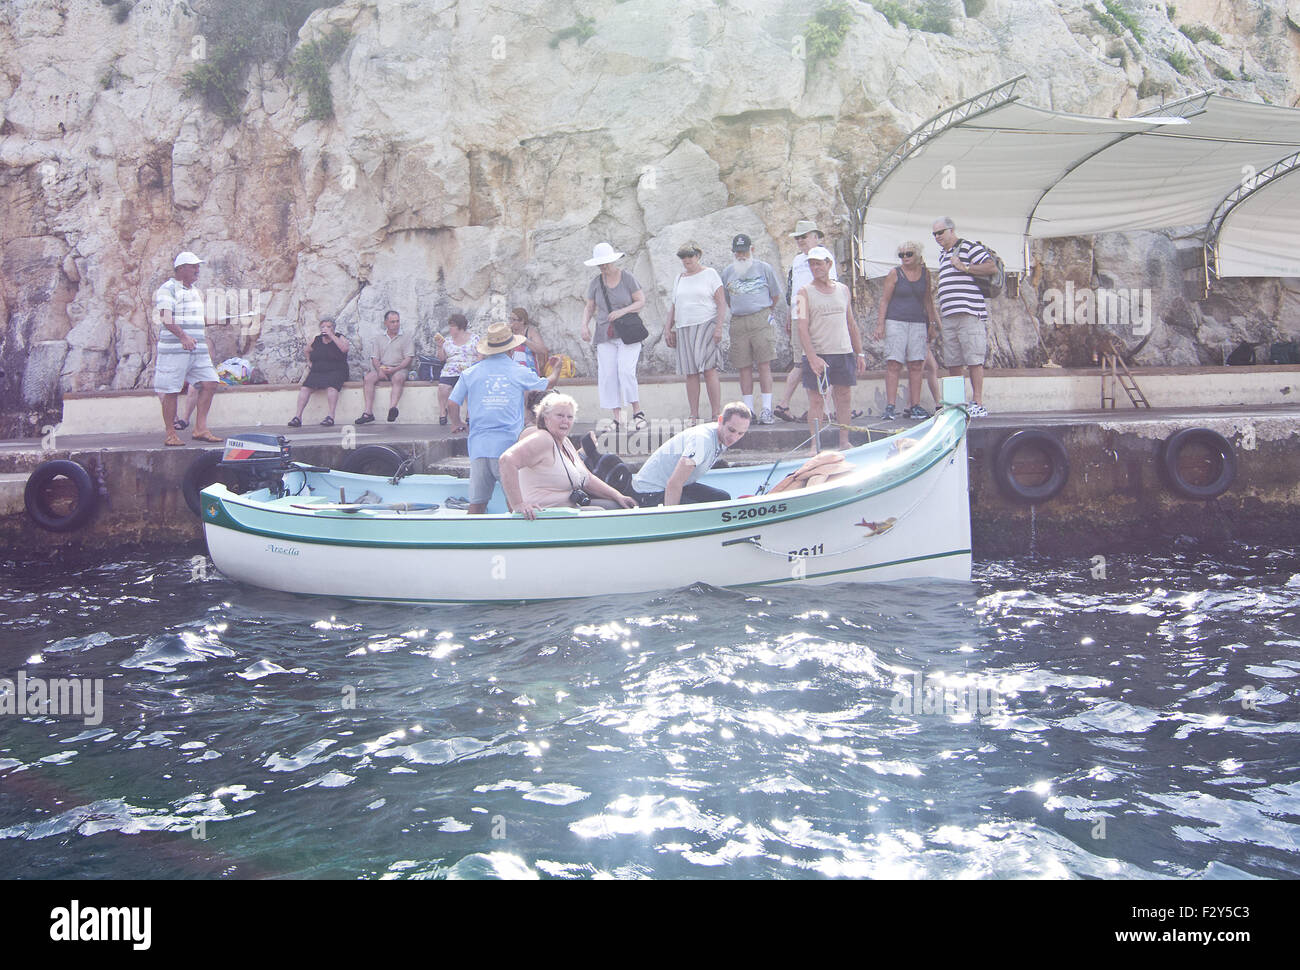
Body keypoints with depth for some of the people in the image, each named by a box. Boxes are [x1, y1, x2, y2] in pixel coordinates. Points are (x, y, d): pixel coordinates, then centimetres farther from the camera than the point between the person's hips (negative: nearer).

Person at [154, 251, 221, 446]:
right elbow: (166, 319, -19)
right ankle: (170, 435, 3)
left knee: (210, 384, -3)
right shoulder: (167, 289, -4)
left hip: (198, 349, 7)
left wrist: (207, 347, 22)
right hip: (174, 350, -7)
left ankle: (200, 429, 0)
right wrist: (183, 336, -33)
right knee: (171, 391, -4)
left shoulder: (196, 292, 21)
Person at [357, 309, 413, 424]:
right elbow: (375, 358, 12)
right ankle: (368, 412, -31)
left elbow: (408, 358, -1)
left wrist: (394, 369, -16)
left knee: (398, 377, -37)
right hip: (382, 368, 3)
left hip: (399, 368, -3)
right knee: (368, 378, -25)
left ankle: (392, 408, -53)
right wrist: (379, 370, -10)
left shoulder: (406, 337, 9)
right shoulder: (380, 338, 18)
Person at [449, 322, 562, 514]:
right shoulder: (520, 372, 6)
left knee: (476, 504, 3)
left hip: (479, 446, 2)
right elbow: (549, 383, 23)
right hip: (508, 445, -2)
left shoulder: (469, 374, 7)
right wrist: (556, 367, 45)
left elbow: (453, 404, 9)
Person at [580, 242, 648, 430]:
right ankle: (616, 418, 1)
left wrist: (622, 311, -17)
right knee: (607, 376, -4)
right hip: (605, 335, 4)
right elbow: (589, 307, 15)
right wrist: (585, 325, -3)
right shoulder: (595, 283, 7)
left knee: (626, 371, -18)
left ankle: (637, 412, -7)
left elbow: (641, 302, -2)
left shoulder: (627, 278, -2)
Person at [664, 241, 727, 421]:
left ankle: (716, 415, -9)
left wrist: (719, 327, -12)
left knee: (709, 370, -12)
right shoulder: (679, 279, 17)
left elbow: (721, 303, -2)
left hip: (706, 326, -5)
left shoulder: (709, 274, 3)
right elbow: (673, 307, 23)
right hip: (684, 329, 5)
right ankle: (694, 416, 3)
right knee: (691, 373, 1)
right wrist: (668, 328, 12)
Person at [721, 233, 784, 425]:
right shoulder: (728, 272, 13)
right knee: (744, 367, 2)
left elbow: (776, 295, 13)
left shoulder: (764, 268, 6)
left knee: (764, 365, -9)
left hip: (761, 320, -3)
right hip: (738, 323, 3)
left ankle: (766, 410, -9)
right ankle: (748, 410, 6)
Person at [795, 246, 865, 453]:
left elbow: (851, 323, 18)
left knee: (844, 397, 5)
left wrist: (860, 353, 13)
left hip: (844, 352, 4)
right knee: (815, 399, -2)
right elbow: (802, 328, -9)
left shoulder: (843, 289, 12)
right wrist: (812, 357, -20)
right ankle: (815, 445, 3)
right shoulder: (805, 293, 0)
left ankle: (844, 442, 12)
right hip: (816, 354, -4)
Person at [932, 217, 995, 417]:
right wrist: (939, 317, 26)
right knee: (952, 363, 6)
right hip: (949, 316, 8)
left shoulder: (968, 247, 0)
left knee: (974, 360, -8)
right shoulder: (943, 254, 24)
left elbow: (992, 268, -12)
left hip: (969, 314, -8)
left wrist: (964, 267, -14)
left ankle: (978, 404, -8)